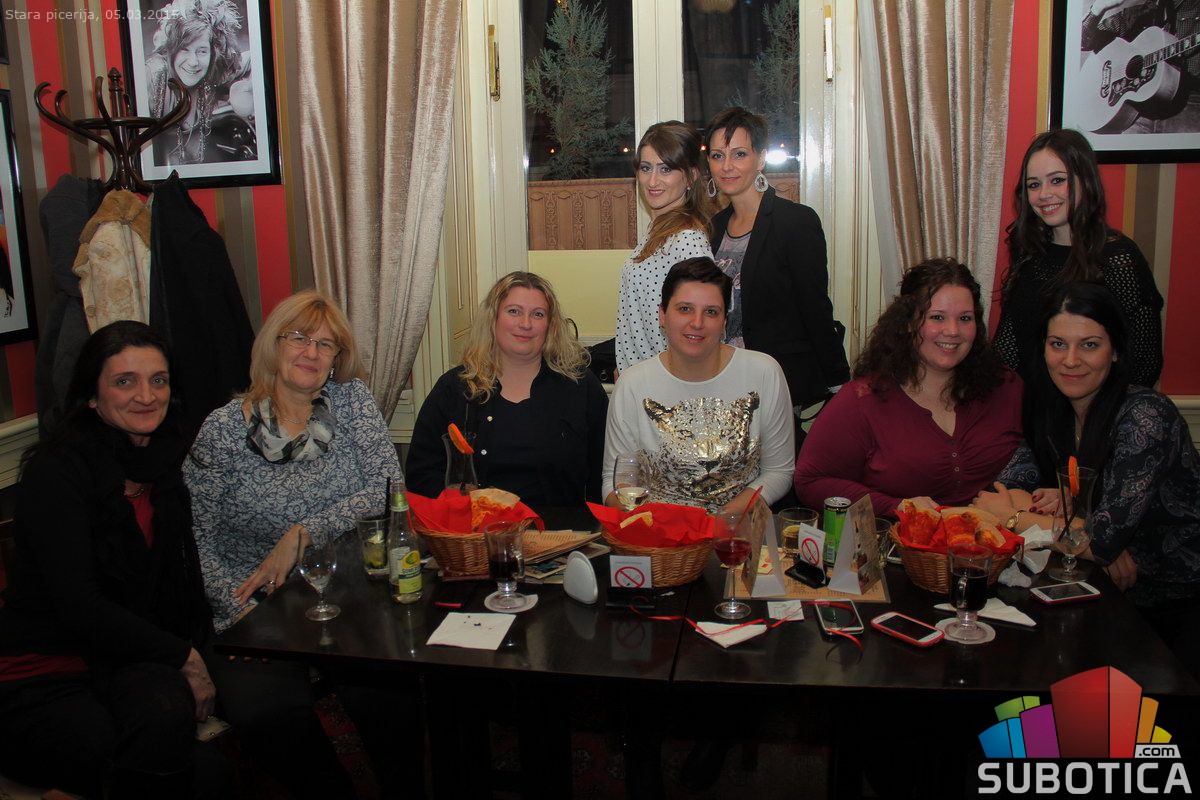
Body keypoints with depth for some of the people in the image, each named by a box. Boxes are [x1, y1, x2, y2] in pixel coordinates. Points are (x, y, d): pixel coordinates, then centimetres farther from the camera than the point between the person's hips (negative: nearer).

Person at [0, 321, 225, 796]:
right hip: (41, 677, -5)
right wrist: (182, 655, -15)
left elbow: (183, 575, 11)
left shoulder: (168, 462, 8)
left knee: (166, 712, -33)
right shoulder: (57, 470, -12)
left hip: (127, 660, 5)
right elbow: (77, 603, -19)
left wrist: (197, 647, -7)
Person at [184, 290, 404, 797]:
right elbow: (196, 540, -2)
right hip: (254, 609, 0)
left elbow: (389, 489, -6)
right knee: (267, 709, -27)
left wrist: (303, 535, -14)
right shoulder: (224, 429, 0)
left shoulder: (350, 398, 4)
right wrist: (244, 610, -17)